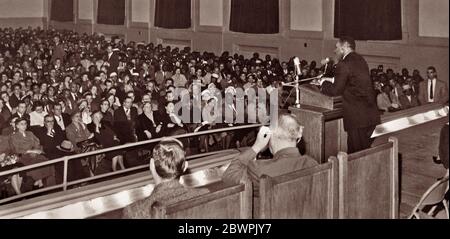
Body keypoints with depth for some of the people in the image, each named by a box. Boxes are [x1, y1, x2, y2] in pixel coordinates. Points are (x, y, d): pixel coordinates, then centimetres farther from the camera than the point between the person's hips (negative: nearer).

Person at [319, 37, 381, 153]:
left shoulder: (344, 64, -12)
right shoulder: (360, 60, 14)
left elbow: (335, 91, -10)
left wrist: (324, 83, 8)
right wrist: (333, 80, 23)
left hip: (358, 117, -8)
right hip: (370, 114, 9)